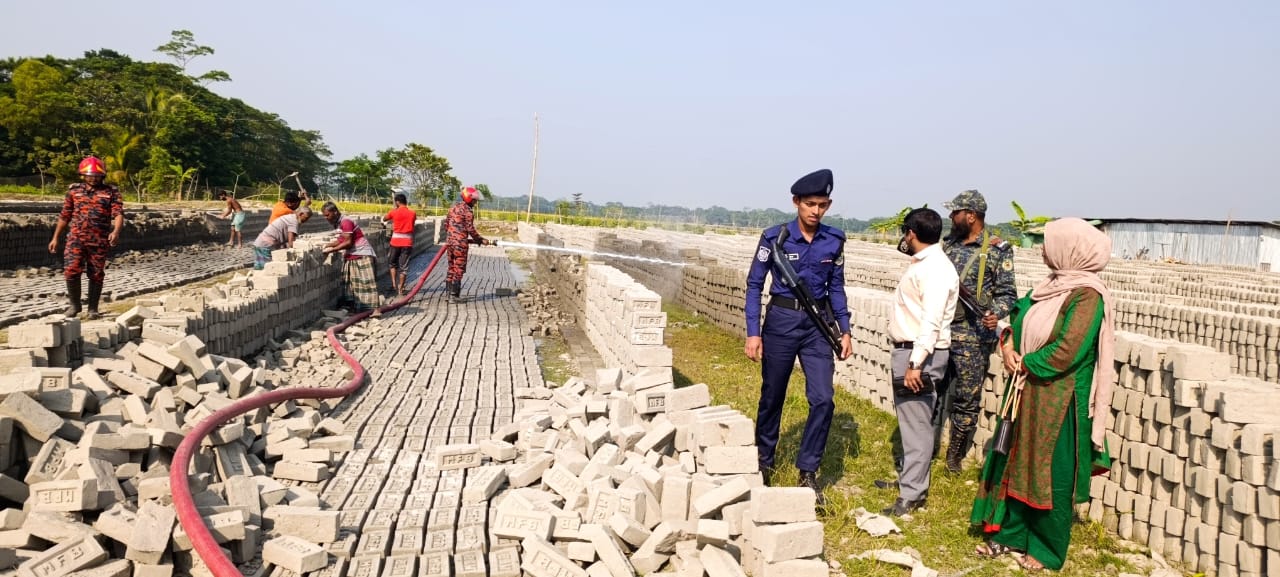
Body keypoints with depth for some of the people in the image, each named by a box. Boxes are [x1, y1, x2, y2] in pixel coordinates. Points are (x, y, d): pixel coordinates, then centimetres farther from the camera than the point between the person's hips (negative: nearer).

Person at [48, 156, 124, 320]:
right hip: (76, 237, 1)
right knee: (71, 270, -10)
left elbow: (118, 213, -9)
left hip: (99, 241, -1)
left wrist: (116, 231, -28)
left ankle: (93, 308, 17)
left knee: (96, 275, 5)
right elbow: (64, 215, 16)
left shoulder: (111, 191, 3)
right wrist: (55, 238, 14)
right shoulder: (74, 190, 11)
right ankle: (74, 303, 11)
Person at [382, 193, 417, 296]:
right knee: (404, 266, 3)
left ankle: (394, 283, 10)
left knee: (393, 263, 20)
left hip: (396, 241, 0)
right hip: (407, 242, 0)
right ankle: (400, 288, 3)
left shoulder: (394, 212, -3)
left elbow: (384, 219, 14)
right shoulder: (412, 213, 1)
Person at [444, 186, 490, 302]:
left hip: (450, 241, 8)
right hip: (460, 243, -8)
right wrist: (480, 240, -3)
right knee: (459, 269, -2)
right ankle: (454, 295, -1)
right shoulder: (467, 211, -13)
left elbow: (446, 223, 16)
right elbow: (470, 229, -14)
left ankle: (450, 292, 19)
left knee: (451, 268, 14)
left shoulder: (454, 207, 11)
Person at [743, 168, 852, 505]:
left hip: (818, 324, 2)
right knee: (772, 397, 10)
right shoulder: (775, 237, -9)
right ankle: (764, 462, 30)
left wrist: (845, 329, 5)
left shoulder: (834, 240, 0)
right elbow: (754, 285, -5)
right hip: (781, 320, -2)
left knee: (823, 399, -7)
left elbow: (836, 287, 11)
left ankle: (808, 471, 7)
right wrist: (753, 333, -11)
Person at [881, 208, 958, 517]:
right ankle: (909, 477, 33)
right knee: (909, 420, 20)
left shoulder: (936, 269, -18)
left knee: (916, 424, -6)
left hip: (920, 354, -11)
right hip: (907, 351, 11)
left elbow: (932, 321, -25)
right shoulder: (922, 263, 14)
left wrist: (915, 363, -28)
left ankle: (912, 495, -1)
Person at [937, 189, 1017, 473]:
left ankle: (955, 455, 21)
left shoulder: (997, 250, -5)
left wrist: (997, 313, -25)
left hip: (972, 337, -5)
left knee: (967, 400, 6)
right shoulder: (948, 245, 11)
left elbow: (1007, 293, -7)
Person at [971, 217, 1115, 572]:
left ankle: (1047, 549, 20)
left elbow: (1066, 352, -26)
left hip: (1057, 403, -8)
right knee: (1017, 464, 15)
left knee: (1050, 475, 5)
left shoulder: (1087, 295, -19)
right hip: (1027, 395, 8)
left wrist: (1024, 365, -12)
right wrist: (1008, 346, -6)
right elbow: (1018, 317, 14)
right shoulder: (1053, 284, 7)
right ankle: (1010, 533, 29)